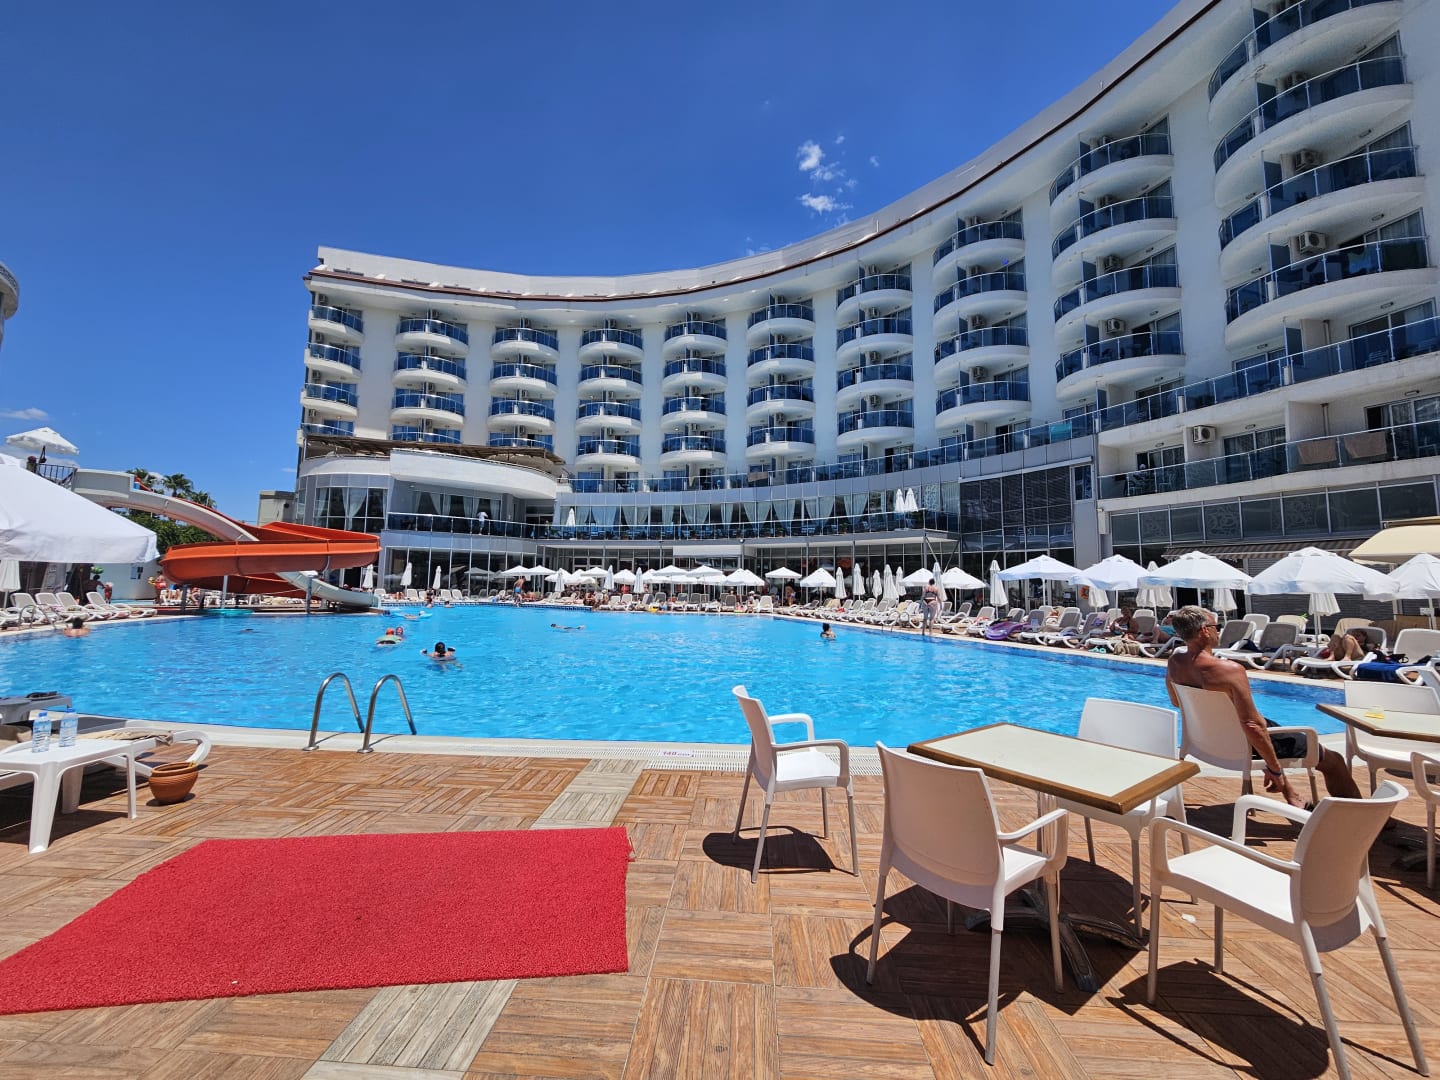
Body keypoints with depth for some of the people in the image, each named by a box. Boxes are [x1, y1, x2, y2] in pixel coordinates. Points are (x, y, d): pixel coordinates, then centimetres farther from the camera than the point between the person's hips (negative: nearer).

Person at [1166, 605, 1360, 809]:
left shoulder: (1173, 662, -12)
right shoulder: (1231, 670, -33)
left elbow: (1176, 703, 5)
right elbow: (1253, 725, -31)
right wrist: (1275, 770, -19)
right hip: (1244, 745, -8)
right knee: (1334, 761, 12)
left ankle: (1292, 798, 51)